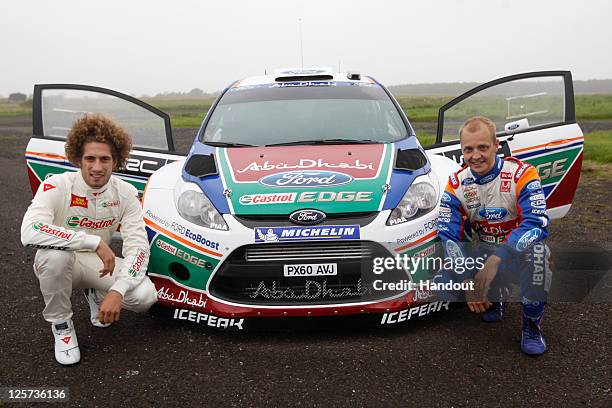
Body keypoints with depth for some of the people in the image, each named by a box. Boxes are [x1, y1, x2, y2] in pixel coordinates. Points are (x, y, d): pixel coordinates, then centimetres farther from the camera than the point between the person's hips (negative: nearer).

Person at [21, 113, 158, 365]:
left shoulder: (126, 194, -13)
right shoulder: (57, 186, -22)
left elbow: (138, 247, -18)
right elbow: (29, 232, -39)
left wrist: (117, 290, -34)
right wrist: (95, 242, -42)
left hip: (98, 263, 3)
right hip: (60, 264, -2)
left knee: (145, 297, -24)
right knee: (56, 253, -40)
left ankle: (96, 294, 13)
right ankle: (61, 324, -10)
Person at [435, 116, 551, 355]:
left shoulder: (522, 174, -17)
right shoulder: (456, 183, -6)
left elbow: (537, 224, -29)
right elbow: (448, 234, -11)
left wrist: (496, 259, -42)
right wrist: (466, 278, -25)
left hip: (516, 255, -3)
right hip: (480, 255, 4)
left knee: (536, 251, -38)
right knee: (442, 284, -19)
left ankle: (532, 325, -14)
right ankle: (495, 296, 12)